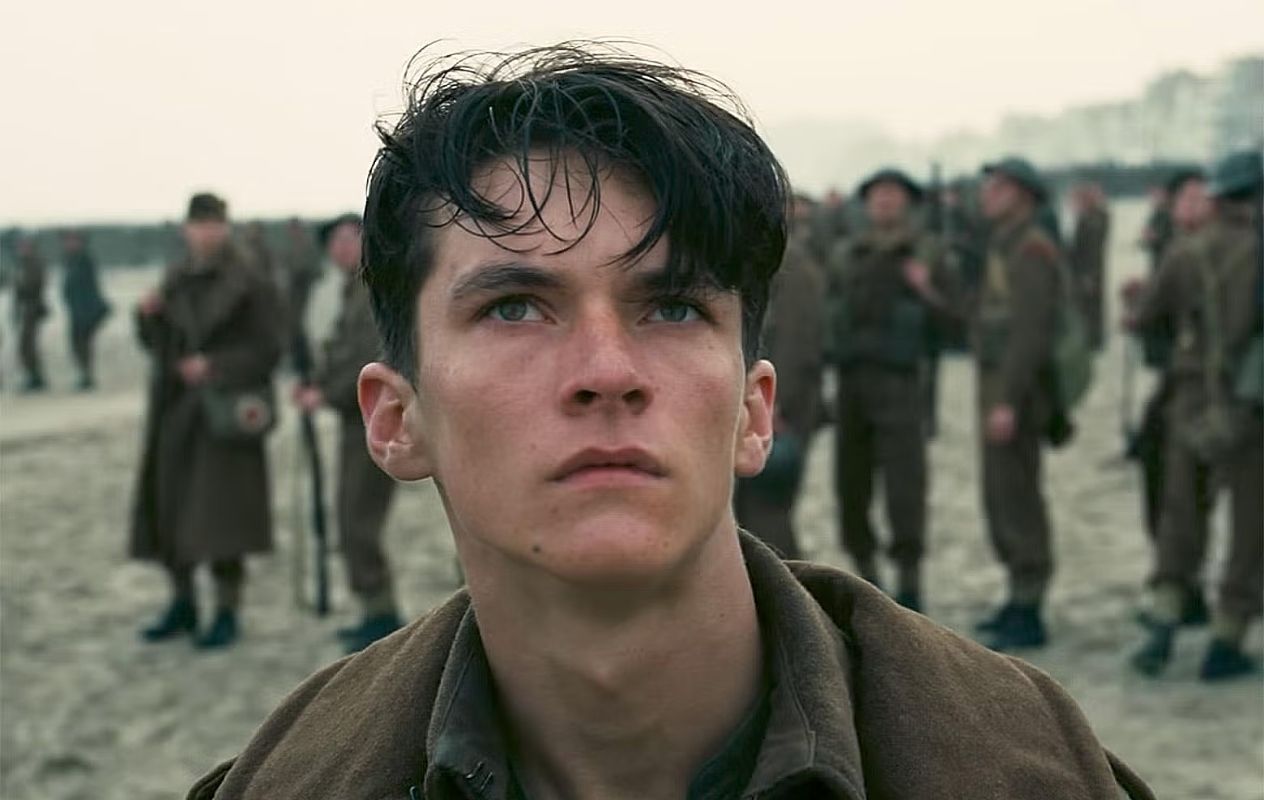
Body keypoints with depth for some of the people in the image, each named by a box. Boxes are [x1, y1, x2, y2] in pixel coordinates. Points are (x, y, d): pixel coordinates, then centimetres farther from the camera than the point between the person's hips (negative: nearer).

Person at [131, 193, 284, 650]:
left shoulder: (251, 284, -7)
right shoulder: (176, 280, 9)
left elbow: (268, 351, -8)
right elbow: (157, 344, 12)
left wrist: (214, 366, -19)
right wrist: (149, 314, -8)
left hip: (225, 412, -6)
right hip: (175, 411, 6)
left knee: (220, 515, -8)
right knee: (167, 508, 8)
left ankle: (227, 615, 3)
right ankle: (182, 605, 23)